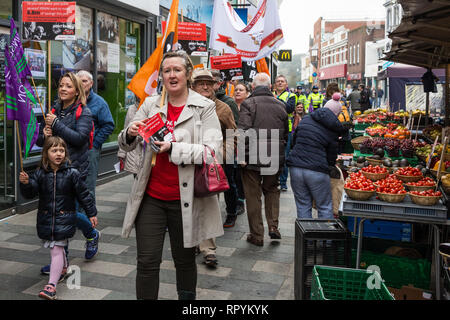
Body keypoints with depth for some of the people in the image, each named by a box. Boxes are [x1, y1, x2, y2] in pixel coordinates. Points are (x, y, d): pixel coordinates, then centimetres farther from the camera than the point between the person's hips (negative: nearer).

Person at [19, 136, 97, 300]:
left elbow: (83, 194, -1)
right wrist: (25, 183, -25)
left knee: (56, 250, -9)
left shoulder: (72, 173, -6)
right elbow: (30, 193, -4)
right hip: (45, 219, 4)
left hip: (64, 219, -3)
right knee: (57, 248, 19)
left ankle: (51, 285, -10)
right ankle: (64, 268, 46)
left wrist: (92, 213, 3)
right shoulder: (40, 174, -1)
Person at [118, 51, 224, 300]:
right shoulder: (150, 104, 7)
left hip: (185, 198, -2)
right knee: (147, 262, 5)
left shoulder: (205, 107, -3)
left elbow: (213, 150, -15)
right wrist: (130, 134, -16)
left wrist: (173, 148, -24)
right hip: (151, 197, 2)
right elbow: (126, 145, 8)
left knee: (184, 260, 15)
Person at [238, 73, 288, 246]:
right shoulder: (281, 105, 6)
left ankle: (257, 235, 15)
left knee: (253, 196, 7)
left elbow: (243, 132, -19)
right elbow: (286, 134, 13)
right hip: (274, 160, 4)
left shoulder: (248, 104, -9)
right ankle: (273, 226, 14)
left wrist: (242, 156, -15)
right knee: (272, 190, 24)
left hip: (253, 160, -4)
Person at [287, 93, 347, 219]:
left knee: (303, 206, 14)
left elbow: (294, 140, 19)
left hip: (295, 168, 4)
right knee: (325, 208, 11)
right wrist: (330, 167, 20)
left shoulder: (306, 119, 9)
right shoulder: (333, 130, -2)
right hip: (317, 171, -3)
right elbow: (332, 157, 2)